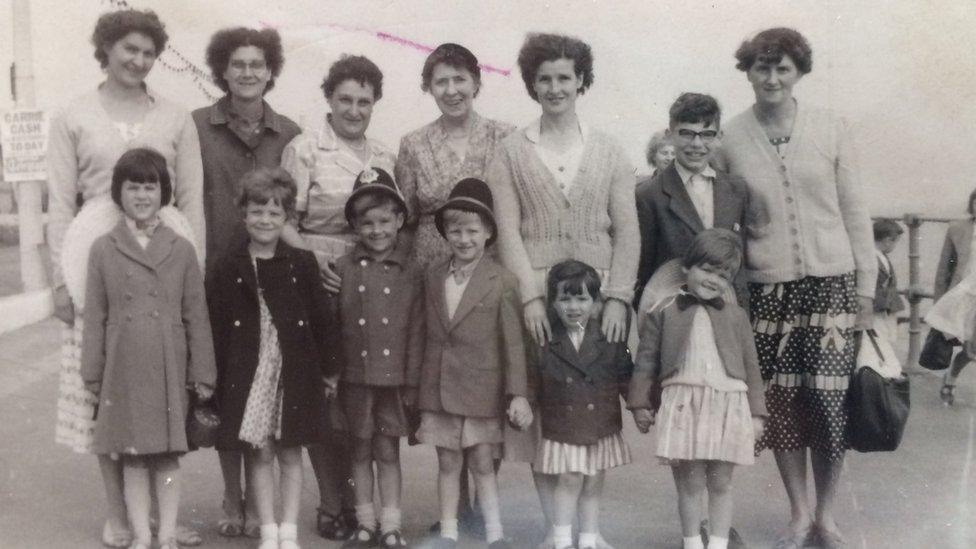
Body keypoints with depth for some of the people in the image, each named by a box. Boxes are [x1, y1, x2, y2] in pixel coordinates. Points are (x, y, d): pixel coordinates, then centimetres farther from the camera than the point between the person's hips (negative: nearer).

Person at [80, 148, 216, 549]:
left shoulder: (181, 249, 4)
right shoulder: (103, 250, 4)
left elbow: (196, 316, 4)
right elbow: (94, 317, 5)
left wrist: (202, 374, 2)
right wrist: (93, 374, 2)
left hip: (169, 367, 0)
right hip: (124, 368, 0)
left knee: (168, 455, 5)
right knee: (132, 455, 5)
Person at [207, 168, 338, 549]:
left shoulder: (302, 265, 1)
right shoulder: (228, 270, 1)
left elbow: (322, 319, 3)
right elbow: (216, 327, 0)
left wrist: (328, 370, 3)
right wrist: (214, 378, -3)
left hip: (294, 372, 0)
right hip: (248, 373, 0)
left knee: (290, 454, 8)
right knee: (259, 454, 6)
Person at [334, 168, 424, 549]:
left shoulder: (411, 273, 0)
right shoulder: (343, 269, 0)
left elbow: (416, 332, 1)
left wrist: (412, 382, -2)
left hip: (393, 377, -1)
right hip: (354, 375, 1)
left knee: (388, 453, 6)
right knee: (360, 451, 11)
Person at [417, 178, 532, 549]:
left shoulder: (502, 282, -8)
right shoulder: (433, 277, 4)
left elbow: (513, 341, -8)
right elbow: (427, 334, 9)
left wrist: (518, 393, -11)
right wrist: (417, 387, 10)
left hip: (481, 390, -3)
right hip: (438, 390, 3)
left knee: (483, 464, 4)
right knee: (447, 463, 11)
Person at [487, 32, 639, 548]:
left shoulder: (608, 150, 9)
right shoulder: (511, 151, 6)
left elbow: (627, 231, 5)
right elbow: (507, 231, 0)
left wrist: (618, 297, -6)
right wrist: (530, 295, -11)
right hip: (536, 294, -1)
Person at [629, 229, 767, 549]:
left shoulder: (736, 316, 10)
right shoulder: (664, 314, 5)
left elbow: (750, 366, 10)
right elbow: (646, 361, 6)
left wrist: (756, 412, 8)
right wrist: (641, 404, 2)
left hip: (728, 405, 2)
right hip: (684, 405, -2)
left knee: (721, 484, 10)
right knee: (690, 484, 4)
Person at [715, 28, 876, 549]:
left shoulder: (830, 128, 1)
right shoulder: (730, 139, 1)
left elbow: (855, 212, 4)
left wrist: (866, 288, 3)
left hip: (832, 283, 0)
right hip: (767, 289, 0)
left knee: (829, 402, -1)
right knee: (781, 403, 4)